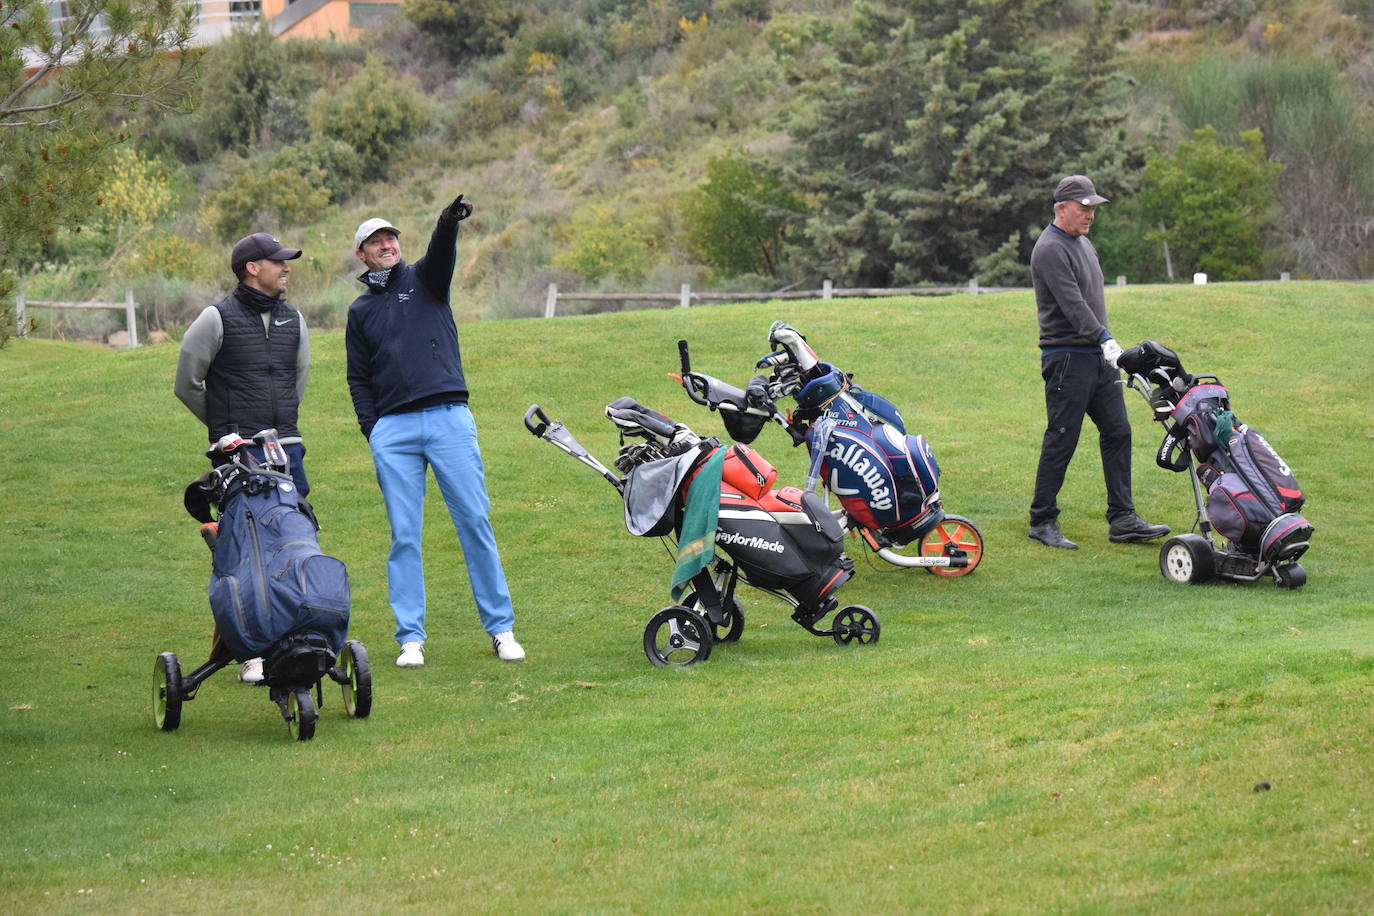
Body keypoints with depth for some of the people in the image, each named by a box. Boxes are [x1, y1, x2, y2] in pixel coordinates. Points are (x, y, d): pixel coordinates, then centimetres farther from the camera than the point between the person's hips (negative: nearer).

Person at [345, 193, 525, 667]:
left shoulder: (424, 279, 12)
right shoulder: (360, 311, 18)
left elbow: (441, 252, -10)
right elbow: (358, 379, 17)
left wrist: (449, 222, -33)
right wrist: (371, 431, 3)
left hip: (449, 418, -2)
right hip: (392, 431, 2)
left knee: (475, 522, -2)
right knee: (404, 536, 0)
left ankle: (501, 628, 3)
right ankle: (411, 638, 2)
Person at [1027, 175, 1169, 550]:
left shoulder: (1083, 244, 17)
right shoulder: (1050, 249, -14)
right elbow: (1072, 303, -23)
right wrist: (1105, 340, -30)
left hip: (1098, 357, 9)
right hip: (1067, 359, -9)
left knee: (1118, 433, 5)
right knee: (1061, 441, -5)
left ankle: (1123, 520, 8)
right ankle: (1042, 522, 3)